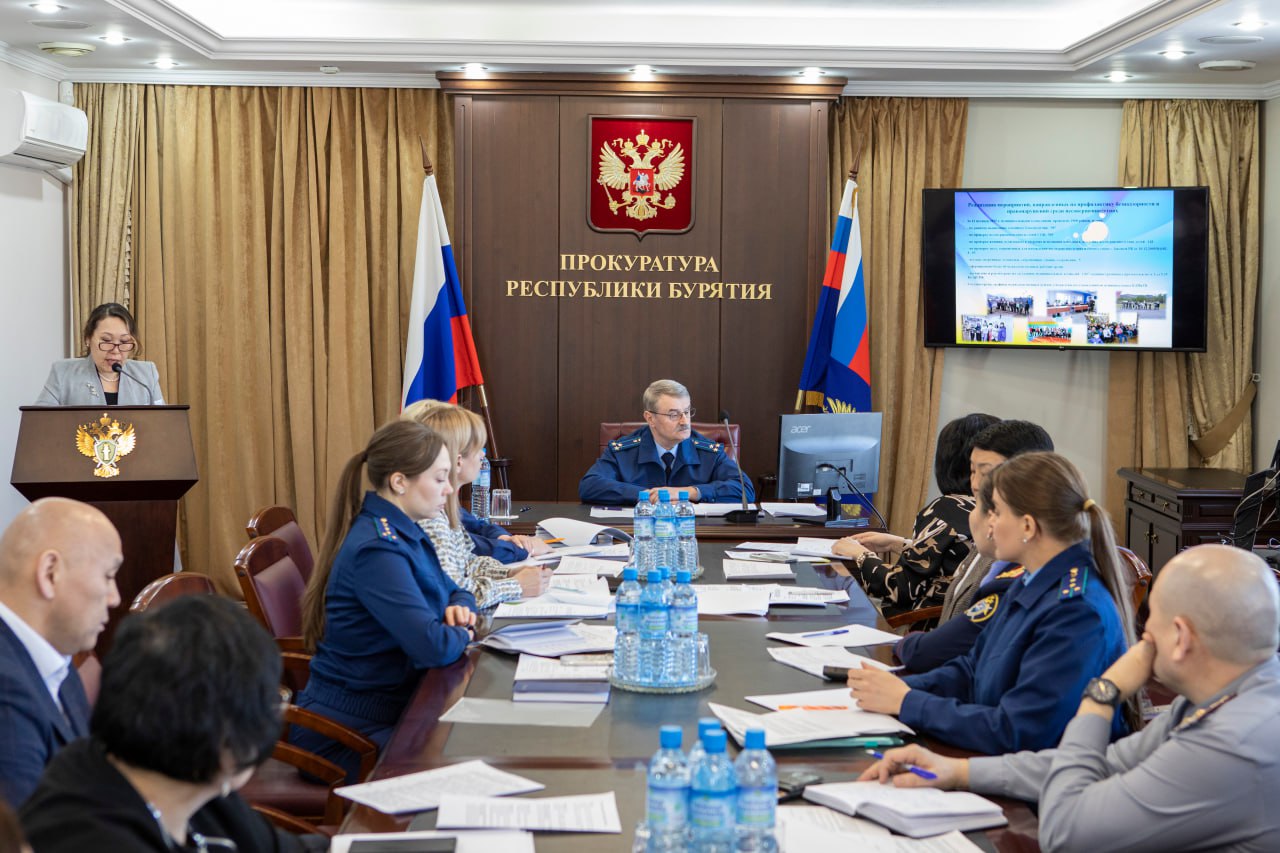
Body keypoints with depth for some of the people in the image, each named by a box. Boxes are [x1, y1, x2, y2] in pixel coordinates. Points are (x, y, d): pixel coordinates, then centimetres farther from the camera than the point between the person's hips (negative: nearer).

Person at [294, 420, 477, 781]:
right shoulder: (377, 550, -21)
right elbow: (432, 647, -30)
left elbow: (452, 590, 24)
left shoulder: (401, 532, 8)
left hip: (390, 707, 9)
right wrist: (461, 635, -7)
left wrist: (461, 607, 0)